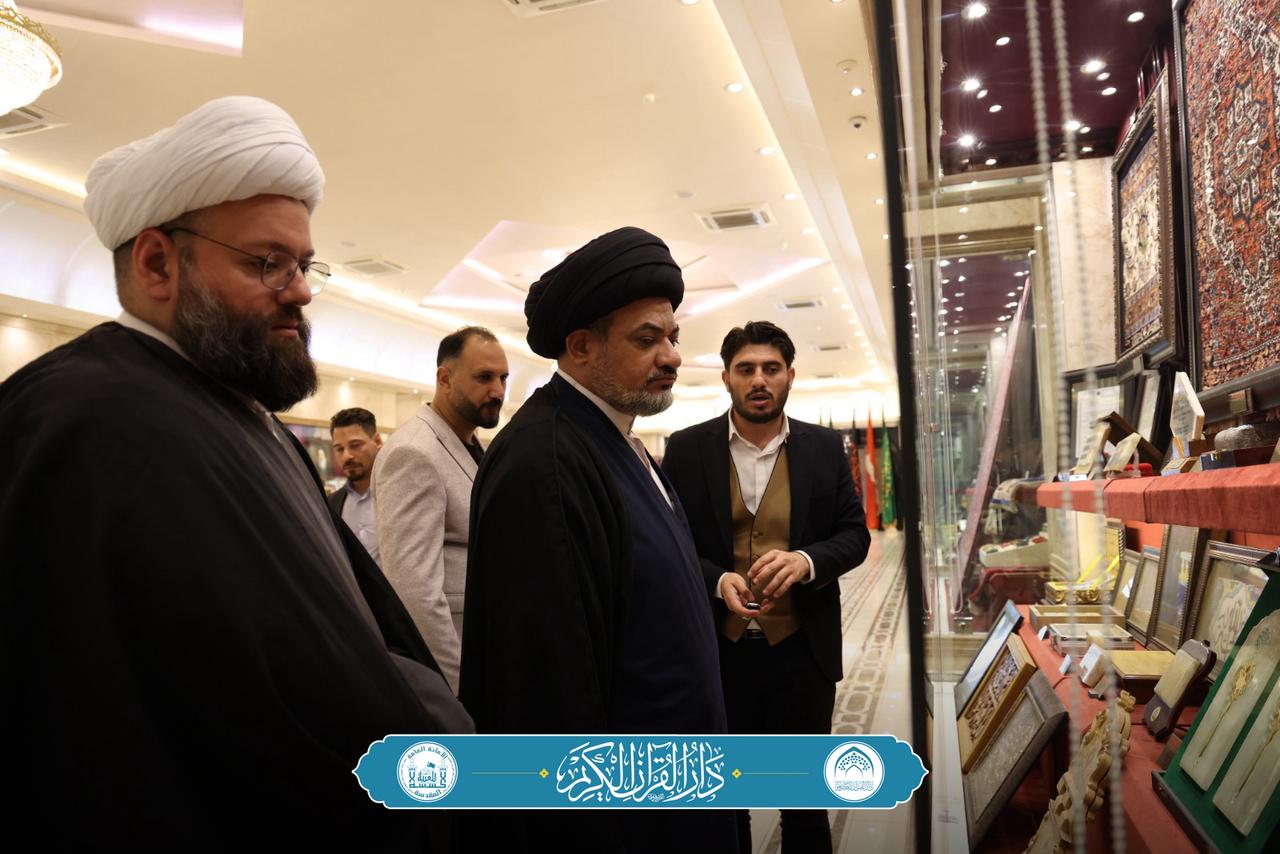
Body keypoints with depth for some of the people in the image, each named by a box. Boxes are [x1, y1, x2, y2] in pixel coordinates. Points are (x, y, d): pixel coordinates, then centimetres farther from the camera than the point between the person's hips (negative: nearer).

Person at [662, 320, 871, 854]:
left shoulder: (825, 447, 1)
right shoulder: (685, 449, -3)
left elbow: (855, 534, 3)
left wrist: (807, 560, -18)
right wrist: (718, 581, -21)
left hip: (802, 649, 1)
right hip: (717, 650, -1)